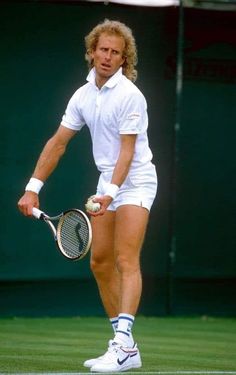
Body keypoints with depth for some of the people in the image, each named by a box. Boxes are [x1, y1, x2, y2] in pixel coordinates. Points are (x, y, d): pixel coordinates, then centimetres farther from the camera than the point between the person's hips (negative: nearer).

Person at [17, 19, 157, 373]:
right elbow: (58, 143, 7)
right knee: (100, 264, 6)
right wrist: (33, 188, 1)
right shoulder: (83, 95, 5)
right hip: (107, 181, 8)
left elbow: (127, 151, -21)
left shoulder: (129, 95, -17)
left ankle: (123, 344, -27)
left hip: (135, 181, -8)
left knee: (126, 260, -18)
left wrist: (111, 194, -32)